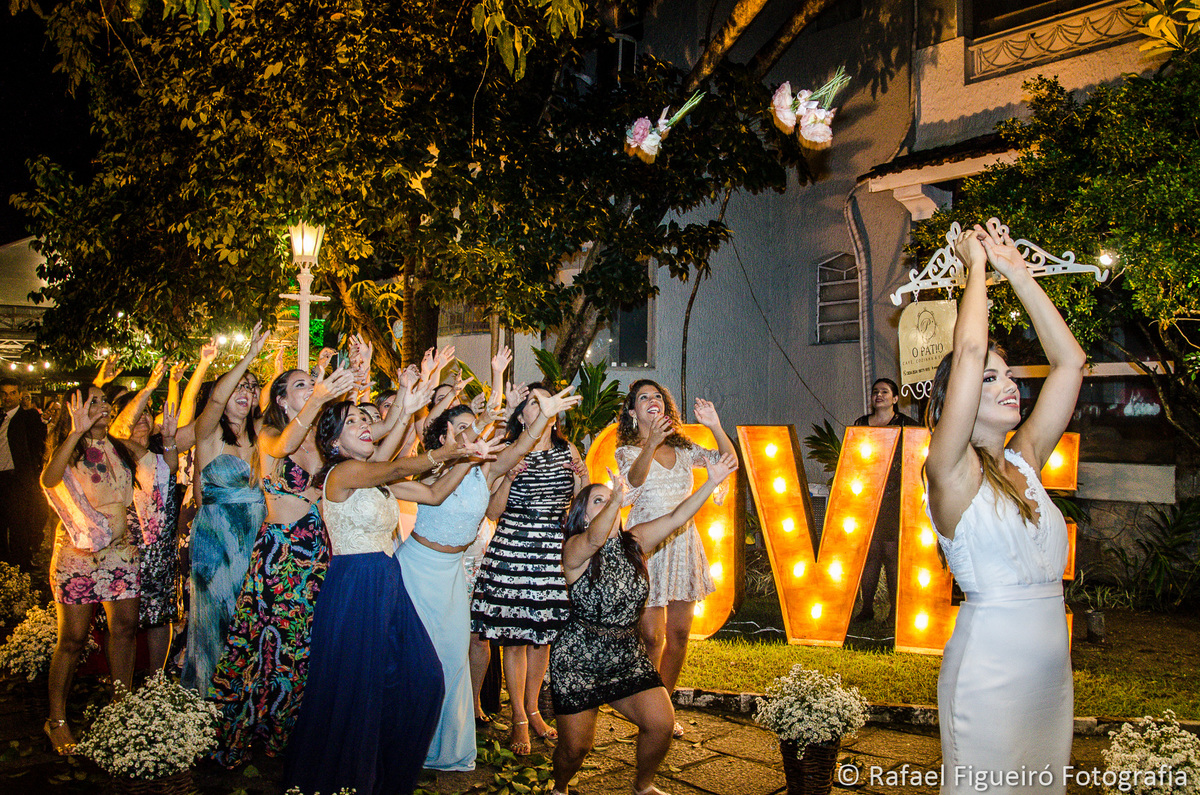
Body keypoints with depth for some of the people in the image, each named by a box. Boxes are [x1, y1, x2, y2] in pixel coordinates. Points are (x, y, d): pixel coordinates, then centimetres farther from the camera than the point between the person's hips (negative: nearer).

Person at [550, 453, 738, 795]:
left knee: (662, 722, -9)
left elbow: (676, 517, -6)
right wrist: (615, 501, -56)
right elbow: (594, 539, -37)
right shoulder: (575, 549, -13)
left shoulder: (634, 542, 3)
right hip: (578, 658, -4)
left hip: (628, 655, 5)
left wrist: (712, 482, -18)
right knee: (576, 746, -1)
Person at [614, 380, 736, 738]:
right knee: (651, 635, -5)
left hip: (683, 542, 5)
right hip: (647, 544, -5)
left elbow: (728, 460, 3)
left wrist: (715, 426, -14)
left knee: (679, 634, 8)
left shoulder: (683, 449, 13)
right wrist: (651, 444, -43)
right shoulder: (627, 451, 0)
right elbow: (634, 478, -23)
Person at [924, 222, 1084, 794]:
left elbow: (1069, 361, 6)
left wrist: (1017, 271, 4)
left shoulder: (1025, 462, 7)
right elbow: (969, 351, -20)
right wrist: (977, 264, -7)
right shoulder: (952, 472, -11)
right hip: (989, 678, -6)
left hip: (1051, 677, 7)